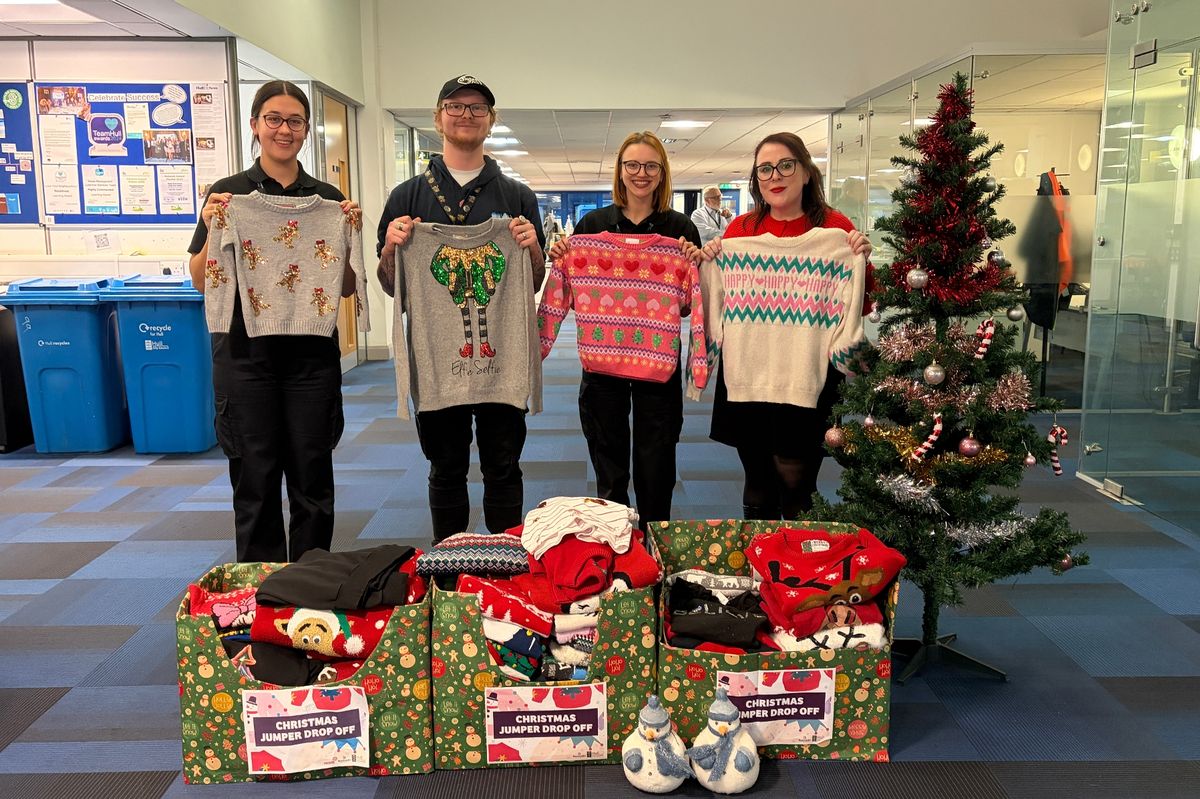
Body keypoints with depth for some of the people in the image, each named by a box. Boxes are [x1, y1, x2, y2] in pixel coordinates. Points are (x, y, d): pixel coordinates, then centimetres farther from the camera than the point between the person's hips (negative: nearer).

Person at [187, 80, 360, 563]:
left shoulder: (328, 198, 7)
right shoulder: (226, 194, 3)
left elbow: (346, 288, 7)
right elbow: (202, 282, 2)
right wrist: (213, 230, -14)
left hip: (311, 355, 1)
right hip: (247, 354, -1)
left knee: (312, 480, 7)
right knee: (255, 482, 5)